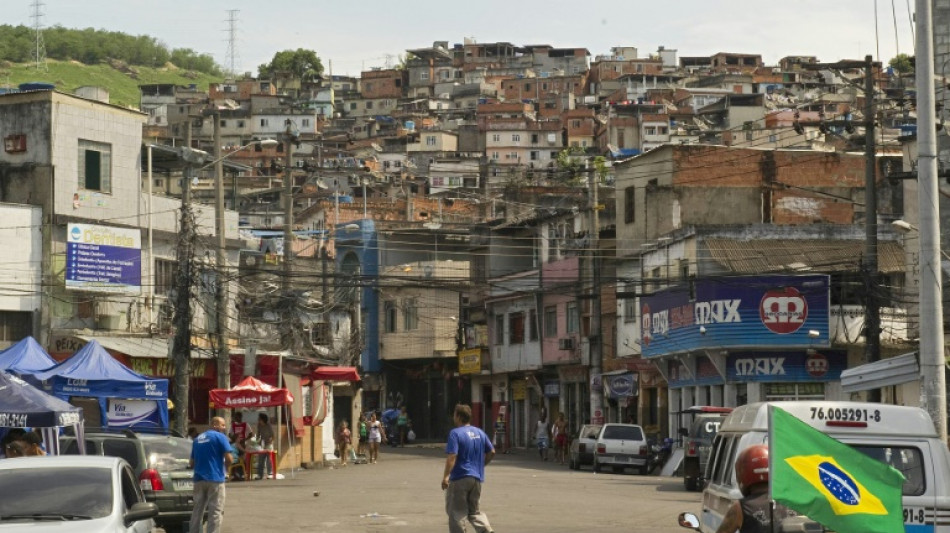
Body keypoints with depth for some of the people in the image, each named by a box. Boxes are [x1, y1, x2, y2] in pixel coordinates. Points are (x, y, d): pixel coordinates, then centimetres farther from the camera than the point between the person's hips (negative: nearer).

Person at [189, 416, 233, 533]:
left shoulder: (198, 439, 16)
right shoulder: (219, 437, -5)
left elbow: (192, 463, 20)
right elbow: (229, 458, -11)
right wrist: (225, 468, 7)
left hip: (199, 479, 6)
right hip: (215, 479, -6)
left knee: (197, 509, 12)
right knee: (216, 511, -3)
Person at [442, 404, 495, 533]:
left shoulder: (456, 434, -11)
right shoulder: (480, 433, 9)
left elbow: (452, 456, -21)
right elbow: (491, 452, 13)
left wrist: (445, 476, -23)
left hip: (459, 478, -7)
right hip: (477, 478, 7)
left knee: (456, 512, 2)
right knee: (474, 510, 15)